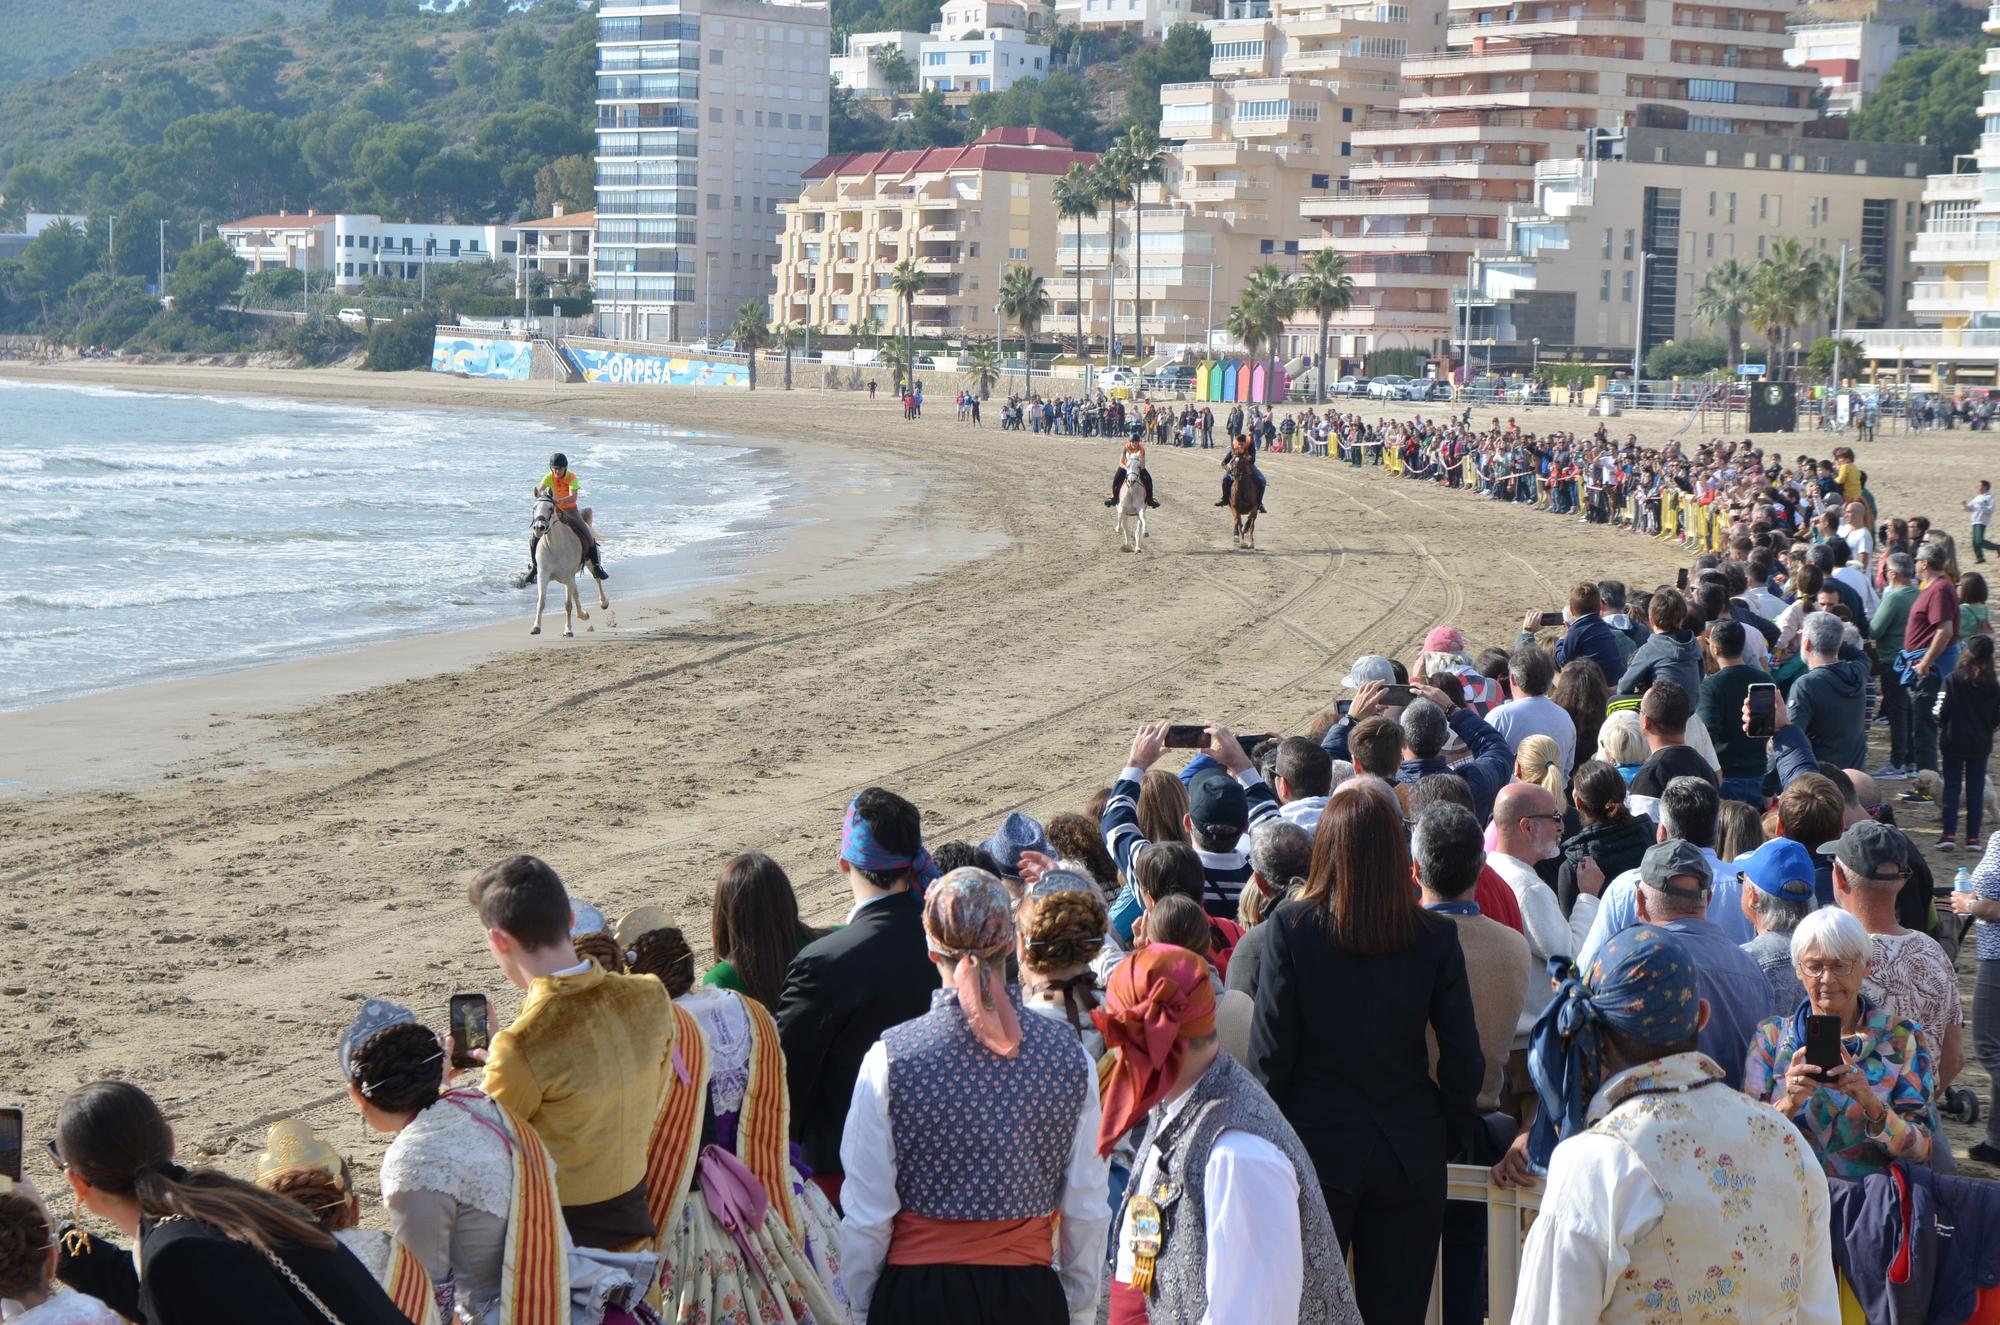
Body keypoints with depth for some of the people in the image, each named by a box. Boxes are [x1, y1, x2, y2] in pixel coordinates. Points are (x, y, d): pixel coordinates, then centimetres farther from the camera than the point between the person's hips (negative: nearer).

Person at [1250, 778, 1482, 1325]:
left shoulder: (1291, 928, -11)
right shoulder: (1435, 937, -6)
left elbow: (1269, 1053, -8)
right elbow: (1464, 1058, -3)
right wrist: (1452, 1136, 11)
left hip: (1317, 1144, -1)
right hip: (1409, 1152, 1)